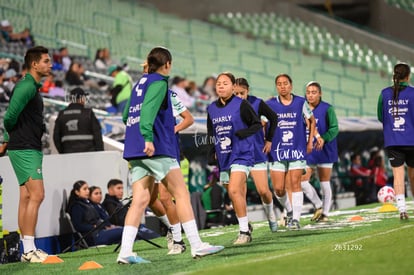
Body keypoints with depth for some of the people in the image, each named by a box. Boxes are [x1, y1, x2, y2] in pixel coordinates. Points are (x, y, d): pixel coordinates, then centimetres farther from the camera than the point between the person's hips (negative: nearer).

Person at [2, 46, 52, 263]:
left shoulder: (32, 86, 18)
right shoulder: (27, 86, -14)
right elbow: (11, 115, -22)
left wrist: (9, 136, 13)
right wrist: (11, 133, -5)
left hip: (30, 149, 10)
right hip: (24, 149, -10)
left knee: (26, 197, 10)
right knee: (36, 195, -12)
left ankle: (27, 251, 13)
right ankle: (29, 250, -12)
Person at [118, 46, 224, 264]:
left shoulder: (140, 84, 20)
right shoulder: (159, 83, -5)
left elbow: (127, 114, 26)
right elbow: (148, 109, -21)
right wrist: (148, 137, -31)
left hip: (135, 150, 8)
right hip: (157, 148, -8)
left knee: (140, 200, 2)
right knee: (182, 194, -2)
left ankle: (125, 252, -8)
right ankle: (196, 246, -4)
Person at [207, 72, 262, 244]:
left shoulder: (241, 105, -6)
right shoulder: (211, 109, 11)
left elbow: (257, 124, -3)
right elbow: (211, 133, 22)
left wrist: (242, 133, -19)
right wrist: (212, 152, 9)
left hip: (242, 155, -6)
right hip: (223, 158, 6)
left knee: (234, 190, -20)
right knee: (237, 196, 11)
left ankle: (244, 231, -14)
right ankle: (245, 227, 26)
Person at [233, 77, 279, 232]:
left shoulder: (256, 103, -6)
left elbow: (273, 118, 11)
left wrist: (269, 139, 9)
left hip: (257, 153, 0)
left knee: (263, 190, -1)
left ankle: (270, 214, 29)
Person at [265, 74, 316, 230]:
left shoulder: (301, 102, 2)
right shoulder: (270, 105, 1)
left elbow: (312, 121, 16)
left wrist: (310, 141, 11)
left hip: (297, 149, -1)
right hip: (277, 151, 1)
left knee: (295, 184, -8)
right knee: (278, 188, -2)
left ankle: (296, 219, -5)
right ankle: (290, 211, 24)